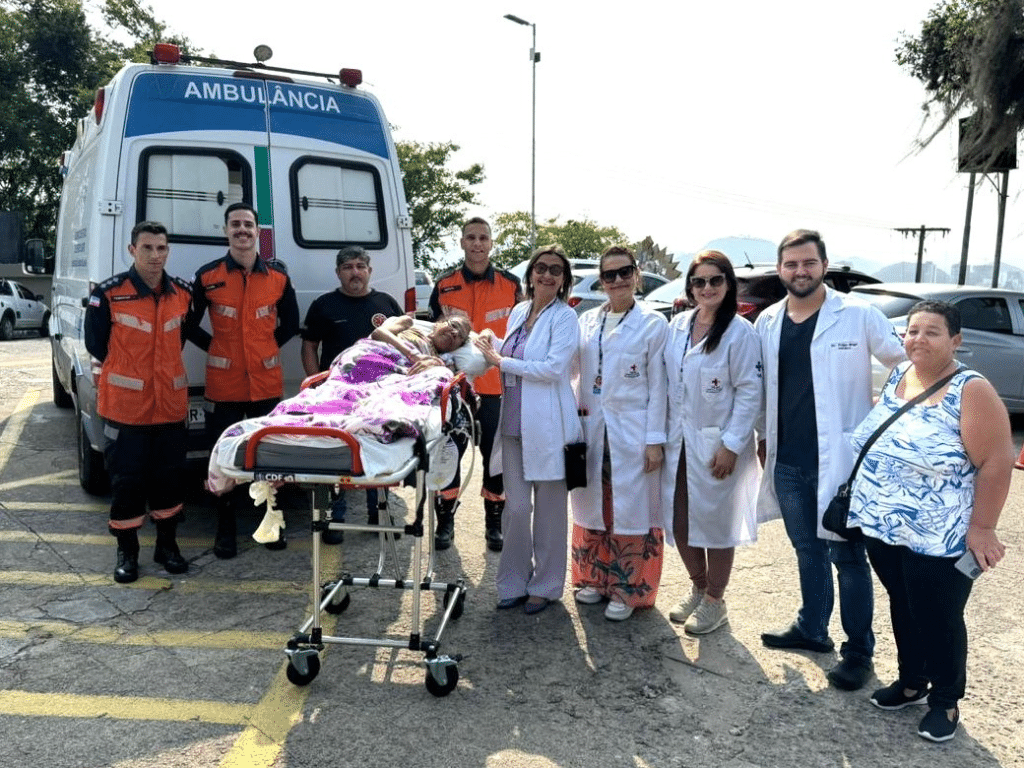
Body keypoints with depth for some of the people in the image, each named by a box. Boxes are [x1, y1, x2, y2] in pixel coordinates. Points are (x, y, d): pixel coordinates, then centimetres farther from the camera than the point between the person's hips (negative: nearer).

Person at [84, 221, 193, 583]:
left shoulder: (182, 293, 3)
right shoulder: (108, 294, -10)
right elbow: (95, 344, -1)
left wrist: (162, 368, 11)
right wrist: (129, 371, 4)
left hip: (171, 404, 4)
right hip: (125, 406, -4)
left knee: (171, 478, 12)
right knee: (126, 480, 5)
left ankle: (167, 545, 29)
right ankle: (127, 552, 21)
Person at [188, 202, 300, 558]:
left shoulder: (278, 275, 4)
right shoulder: (208, 276, -1)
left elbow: (290, 322, 16)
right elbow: (190, 325, 8)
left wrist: (268, 348, 8)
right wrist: (213, 347, -1)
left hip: (267, 382, 2)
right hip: (224, 385, -1)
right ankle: (226, 528, 20)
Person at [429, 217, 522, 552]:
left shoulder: (511, 284, 3)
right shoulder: (445, 285, 5)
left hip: (497, 388, 0)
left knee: (496, 456, 7)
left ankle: (494, 524, 21)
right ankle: (445, 521, 20)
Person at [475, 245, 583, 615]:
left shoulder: (564, 317, -6)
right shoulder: (519, 312, 13)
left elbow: (553, 368, -18)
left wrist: (500, 361, -12)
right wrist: (488, 343, 7)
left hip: (547, 426, -5)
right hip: (514, 424, 5)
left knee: (549, 510, 6)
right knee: (516, 507, 7)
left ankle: (545, 586, 22)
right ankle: (514, 582, 23)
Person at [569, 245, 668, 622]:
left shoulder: (653, 323, -4)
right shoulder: (586, 321, 8)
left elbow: (658, 385, -6)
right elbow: (572, 369, 10)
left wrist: (655, 439, -10)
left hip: (632, 431, -4)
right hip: (591, 428, 4)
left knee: (631, 508, 2)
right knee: (593, 506, 13)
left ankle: (627, 590, 16)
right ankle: (595, 578, 29)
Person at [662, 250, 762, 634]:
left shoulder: (740, 332, -11)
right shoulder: (678, 325, 6)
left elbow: (750, 392, -12)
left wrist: (731, 445, -16)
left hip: (717, 444, -5)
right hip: (678, 441, 6)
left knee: (715, 522, 7)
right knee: (680, 523, 12)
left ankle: (715, 601, 26)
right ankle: (698, 589, 34)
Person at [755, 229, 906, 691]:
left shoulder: (859, 315, -8)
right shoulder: (767, 322, 5)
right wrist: (764, 435, 16)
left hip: (841, 458, -4)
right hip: (788, 462, 5)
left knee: (847, 556, 6)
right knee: (808, 551, 19)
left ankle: (858, 651, 21)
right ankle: (812, 629, 36)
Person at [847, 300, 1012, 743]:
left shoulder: (971, 391, -16)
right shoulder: (897, 377, 4)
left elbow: (997, 462, -17)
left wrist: (981, 528, -18)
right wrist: (861, 494, 16)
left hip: (938, 540, -6)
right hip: (882, 528, 6)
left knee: (938, 621, 10)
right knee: (902, 609, 20)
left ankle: (945, 700, 30)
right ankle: (911, 682, 39)